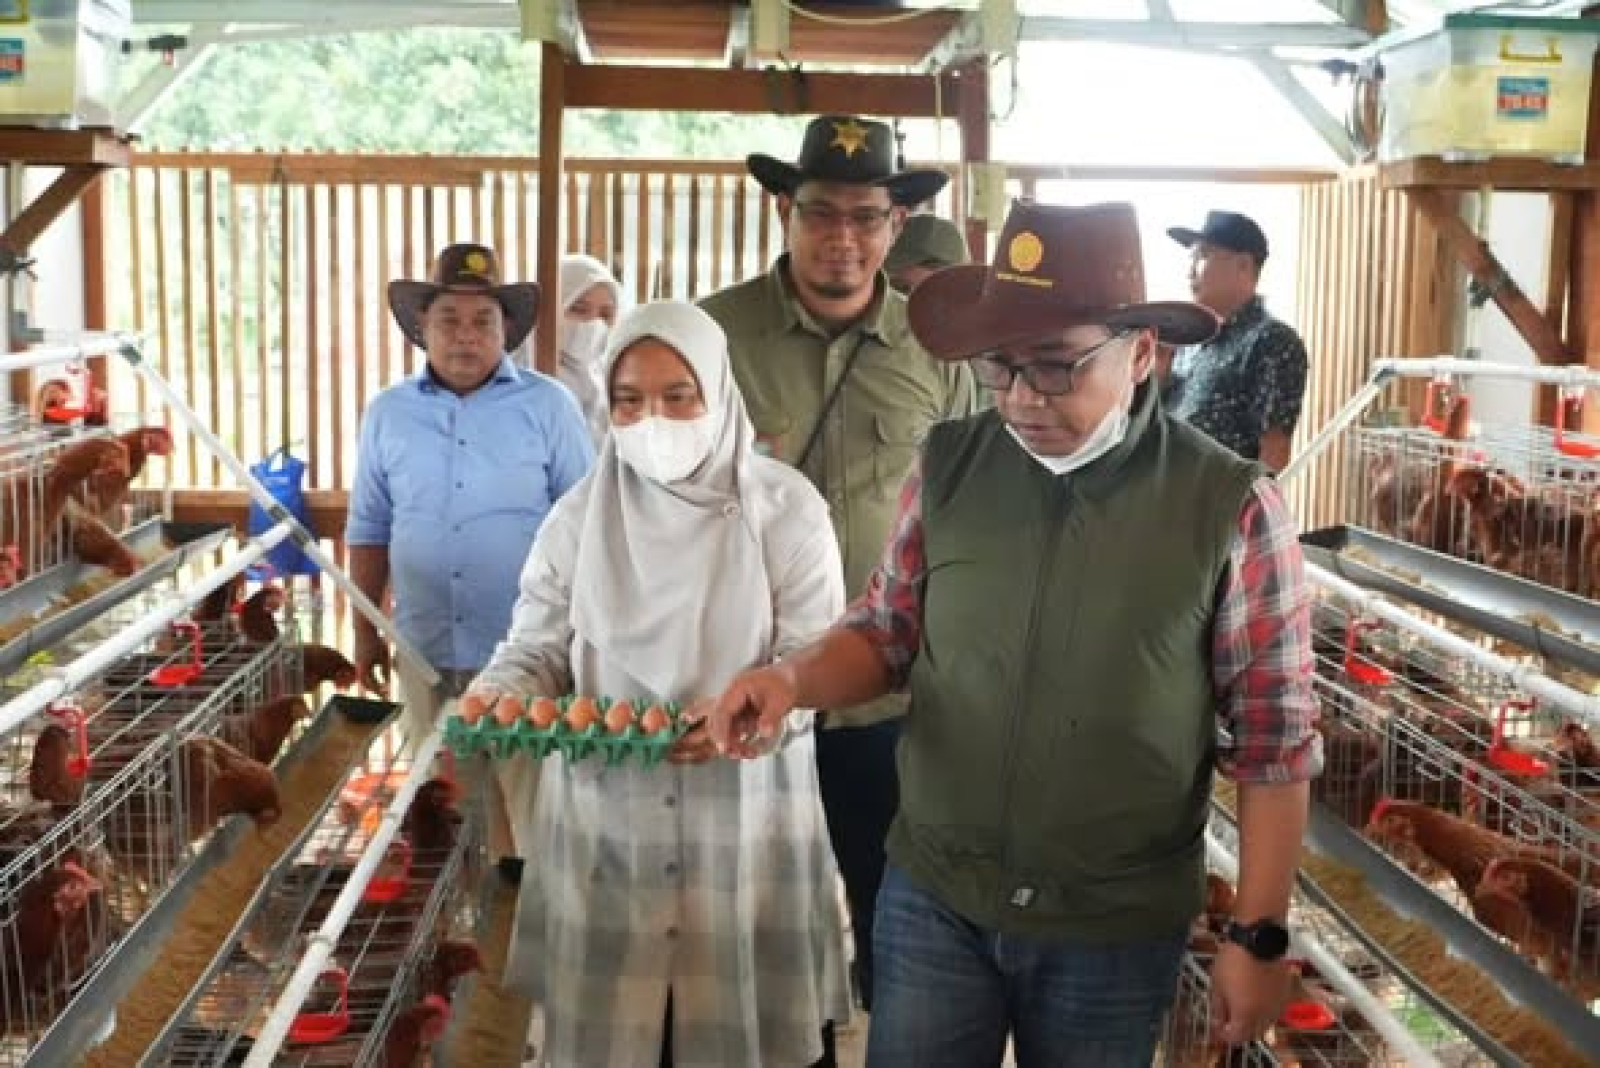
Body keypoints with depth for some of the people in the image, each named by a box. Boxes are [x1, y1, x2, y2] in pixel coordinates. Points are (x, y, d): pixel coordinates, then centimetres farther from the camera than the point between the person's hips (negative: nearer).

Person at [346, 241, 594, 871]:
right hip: (425, 647, 3)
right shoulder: (387, 414, 4)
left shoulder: (548, 405, -3)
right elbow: (369, 530, 10)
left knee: (522, 790, 6)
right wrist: (366, 631, 9)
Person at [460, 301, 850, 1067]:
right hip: (606, 820, 2)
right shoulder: (580, 515, 4)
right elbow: (537, 649, 7)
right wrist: (496, 696, -15)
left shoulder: (784, 508, -4)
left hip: (742, 820, -1)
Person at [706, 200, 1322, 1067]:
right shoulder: (947, 467, -4)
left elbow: (1272, 742, -7)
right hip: (932, 900, 2)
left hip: (1117, 930, -2)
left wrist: (1259, 936, -6)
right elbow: (887, 632, 8)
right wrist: (792, 677, -12)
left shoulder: (1231, 507, -12)